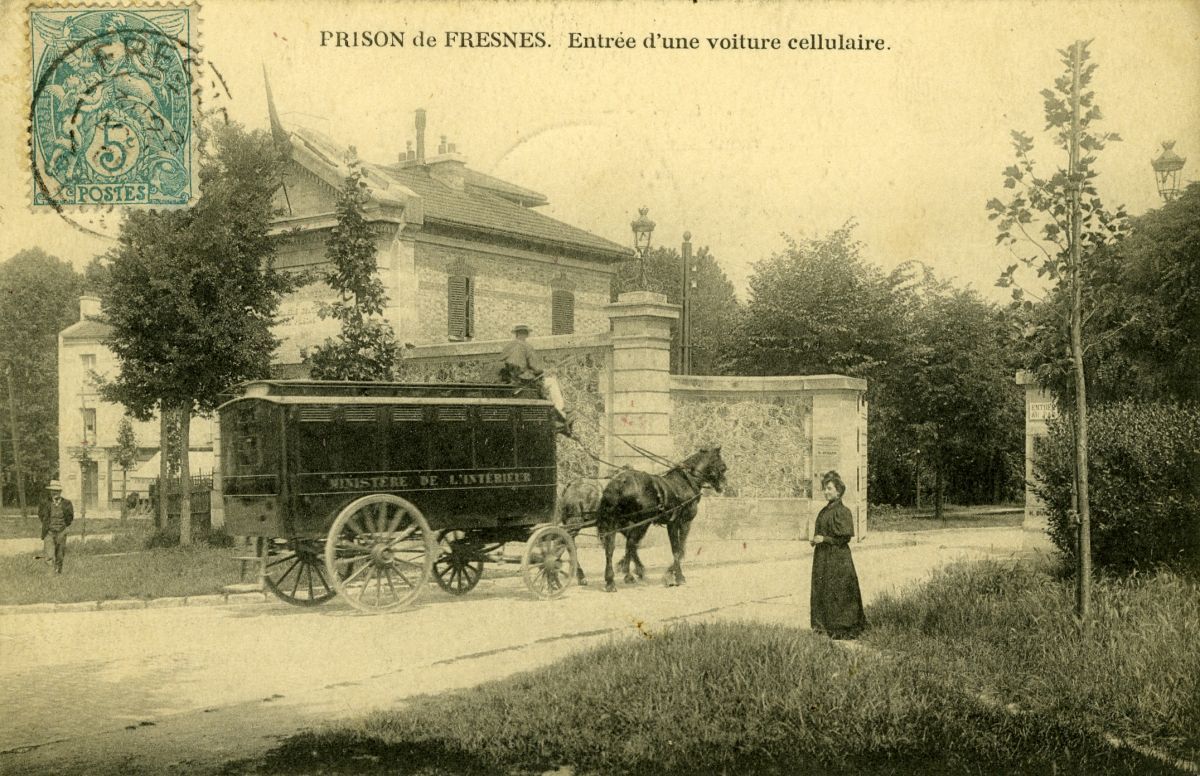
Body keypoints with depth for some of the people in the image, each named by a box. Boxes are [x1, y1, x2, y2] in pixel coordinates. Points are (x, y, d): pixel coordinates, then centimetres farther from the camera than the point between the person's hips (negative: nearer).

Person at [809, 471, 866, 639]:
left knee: (837, 593, -4)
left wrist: (824, 539, -18)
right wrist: (815, 540, 5)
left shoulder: (842, 511, -13)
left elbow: (845, 537, -15)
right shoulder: (824, 511, 13)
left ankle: (841, 628, 3)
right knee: (821, 591, 10)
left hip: (837, 558, -9)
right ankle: (822, 626, 18)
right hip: (822, 556, 9)